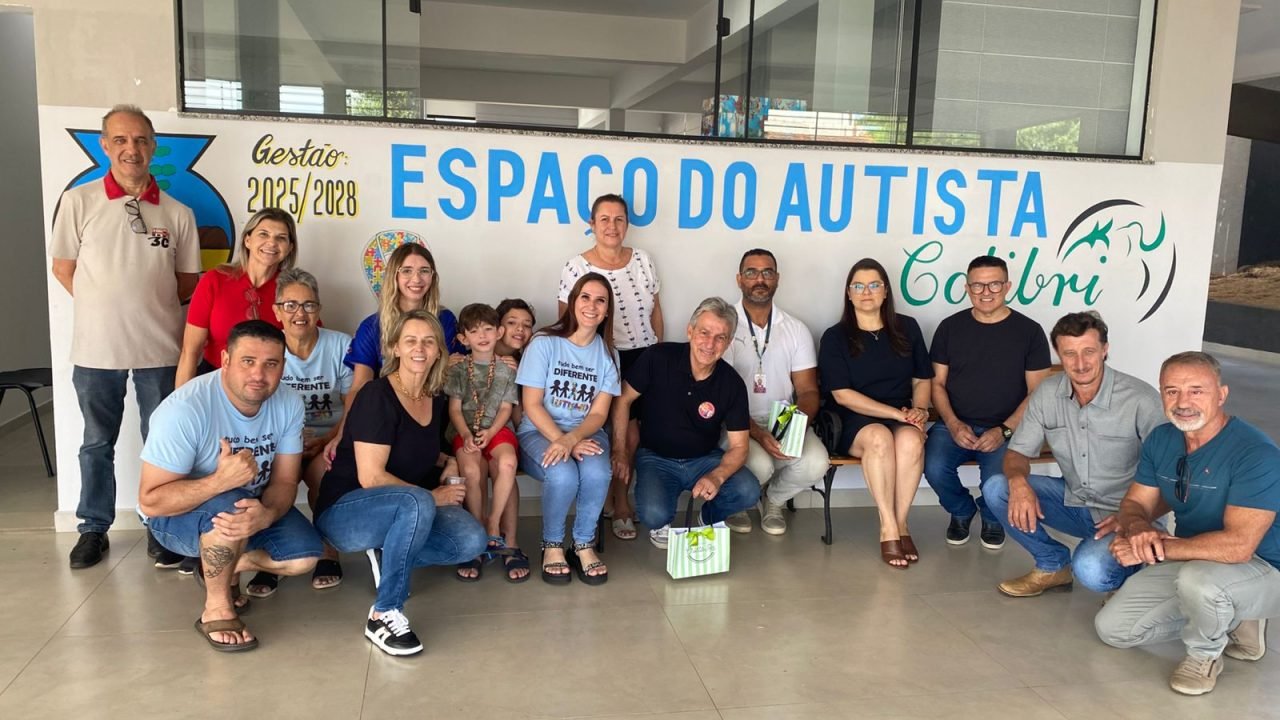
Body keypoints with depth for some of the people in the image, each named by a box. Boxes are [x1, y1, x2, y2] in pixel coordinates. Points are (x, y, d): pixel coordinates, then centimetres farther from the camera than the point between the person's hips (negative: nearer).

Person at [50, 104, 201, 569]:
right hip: (96, 349, 0)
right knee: (97, 443, 13)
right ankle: (94, 528, 27)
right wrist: (108, 306, 1)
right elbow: (64, 269, 3)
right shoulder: (78, 202, -2)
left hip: (159, 348, 0)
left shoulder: (178, 213, 0)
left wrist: (145, 304, 0)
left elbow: (188, 282, 8)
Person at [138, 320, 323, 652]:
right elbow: (151, 501, -30)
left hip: (254, 505, 5)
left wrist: (266, 513, -37)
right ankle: (216, 610, -13)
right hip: (176, 514, -5)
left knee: (305, 555, -15)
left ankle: (224, 566, 14)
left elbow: (284, 481, -12)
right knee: (229, 507, -37)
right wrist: (221, 480, -46)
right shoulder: (186, 409, -31)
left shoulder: (289, 404, -16)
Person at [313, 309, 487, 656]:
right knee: (416, 503, -38)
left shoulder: (436, 399, 4)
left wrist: (447, 462, 2)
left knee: (471, 541, -19)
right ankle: (384, 615, -25)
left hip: (407, 509, 7)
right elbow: (371, 477, -21)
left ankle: (391, 556, 5)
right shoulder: (377, 395, -17)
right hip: (344, 510, -6)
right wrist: (432, 497, -16)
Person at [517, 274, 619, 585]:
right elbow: (532, 404, -8)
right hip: (539, 433, -2)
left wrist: (571, 439, -22)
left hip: (585, 433, 3)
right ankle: (552, 545, -6)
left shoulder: (607, 353, 5)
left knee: (596, 473, -32)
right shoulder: (544, 343, -5)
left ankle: (584, 544, -6)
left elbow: (598, 413, -2)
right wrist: (561, 441, -22)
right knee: (563, 475, -34)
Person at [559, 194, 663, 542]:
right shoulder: (576, 268, -6)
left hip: (645, 358, 4)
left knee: (644, 433, 1)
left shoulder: (642, 260, 7)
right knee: (626, 435, -6)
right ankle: (619, 504, 17)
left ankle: (616, 499, 24)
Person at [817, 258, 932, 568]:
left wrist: (919, 409, -7)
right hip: (855, 422, -2)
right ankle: (889, 527, -27)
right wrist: (896, 413, -14)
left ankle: (899, 523, -20)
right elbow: (842, 394, -6)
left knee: (911, 440, -33)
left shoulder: (907, 328, 12)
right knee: (879, 437, -36)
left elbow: (922, 379, 16)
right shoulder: (835, 337, 2)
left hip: (904, 418, 2)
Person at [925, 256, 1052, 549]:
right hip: (955, 425, 2)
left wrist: (1004, 431, -13)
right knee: (934, 468, -27)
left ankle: (992, 517, 13)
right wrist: (953, 423, -10)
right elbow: (937, 383, 8)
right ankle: (962, 512, 10)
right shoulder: (950, 327, 6)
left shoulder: (1029, 331, 1)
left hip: (1005, 429, -1)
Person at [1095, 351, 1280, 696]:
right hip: (1187, 561, 7)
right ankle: (1228, 618, 17)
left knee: (1197, 578, -40)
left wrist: (1157, 548, -30)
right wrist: (1138, 528, -23)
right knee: (1112, 628, 2)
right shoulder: (1161, 439, -4)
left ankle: (1206, 653, -6)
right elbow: (1135, 503, 2)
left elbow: (1238, 545, -34)